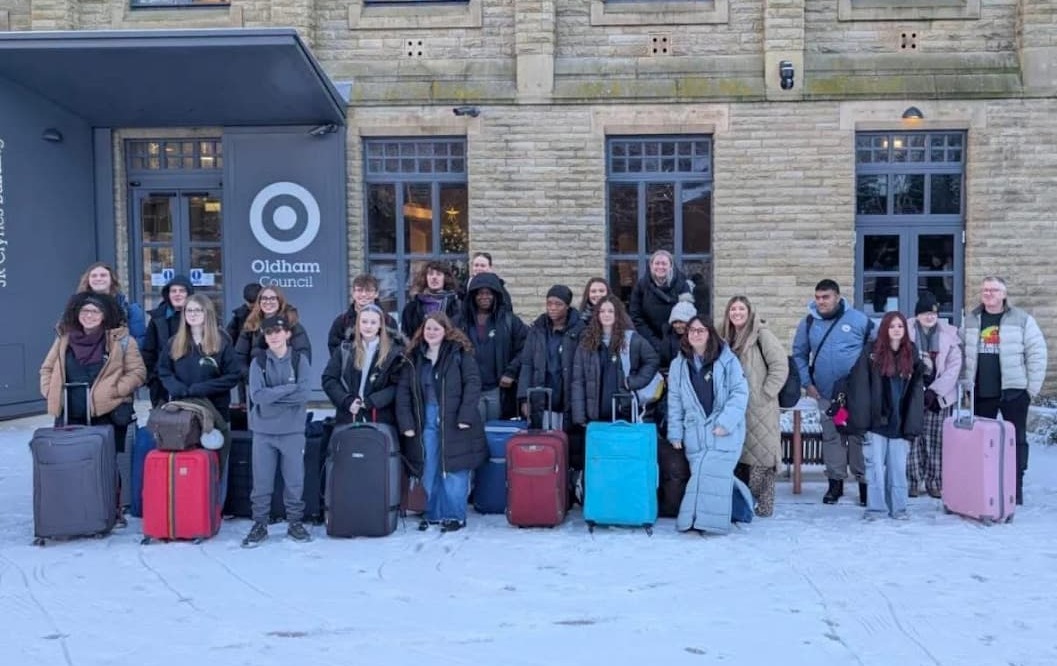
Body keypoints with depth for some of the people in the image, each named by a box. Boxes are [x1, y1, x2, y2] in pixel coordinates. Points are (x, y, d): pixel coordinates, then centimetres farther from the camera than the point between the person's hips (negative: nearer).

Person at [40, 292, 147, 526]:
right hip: (71, 415, 4)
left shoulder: (120, 340, -1)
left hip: (107, 414, -4)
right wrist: (50, 392, 7)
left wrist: (113, 391, -11)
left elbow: (137, 372, -2)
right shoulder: (64, 338, 12)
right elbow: (47, 369, 22)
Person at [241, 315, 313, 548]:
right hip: (263, 430, 0)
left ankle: (295, 523, 19)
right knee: (261, 482, 4)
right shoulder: (258, 362, 2)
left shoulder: (300, 360, 1)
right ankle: (259, 525, 16)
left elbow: (305, 394, -11)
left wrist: (271, 394, -12)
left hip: (293, 430, 0)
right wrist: (290, 388, -12)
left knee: (294, 481, 5)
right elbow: (257, 395, -11)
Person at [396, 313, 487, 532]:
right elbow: (403, 390, 6)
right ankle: (433, 514, 21)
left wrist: (466, 415, -14)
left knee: (454, 470, 0)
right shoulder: (413, 357, 8)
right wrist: (406, 422, -2)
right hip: (426, 421, 4)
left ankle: (456, 516, 11)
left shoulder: (460, 352, -2)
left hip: (453, 421, -4)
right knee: (429, 472, 9)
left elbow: (472, 383, -7)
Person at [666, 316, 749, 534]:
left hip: (724, 431, -3)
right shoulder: (679, 364, 10)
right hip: (695, 432, 3)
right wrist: (675, 433, 6)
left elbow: (740, 392, -5)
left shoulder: (727, 360, -1)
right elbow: (675, 401, 10)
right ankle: (696, 519, 4)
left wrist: (725, 422, -13)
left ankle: (705, 519, -6)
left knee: (714, 474, -11)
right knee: (700, 474, -2)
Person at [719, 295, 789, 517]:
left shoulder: (761, 333, -6)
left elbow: (780, 365, -11)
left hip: (759, 409, -6)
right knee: (738, 456, 10)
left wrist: (766, 393, -12)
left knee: (761, 456, -4)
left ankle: (764, 505, 3)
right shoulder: (727, 337, 14)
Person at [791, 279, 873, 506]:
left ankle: (864, 481, 12)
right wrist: (806, 382, 4)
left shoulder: (859, 320, -6)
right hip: (826, 394, 3)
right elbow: (799, 354, 12)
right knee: (831, 437, 9)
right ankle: (835, 481, 19)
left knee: (859, 437, 1)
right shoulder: (809, 323, 3)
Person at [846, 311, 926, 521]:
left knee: (898, 468, 7)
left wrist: (912, 424, -1)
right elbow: (859, 388, -6)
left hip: (900, 423, 2)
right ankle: (876, 507, 10)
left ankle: (898, 507, 18)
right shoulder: (871, 353, -3)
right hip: (876, 422, -2)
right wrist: (860, 419, -12)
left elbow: (917, 392, 6)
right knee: (875, 466, 2)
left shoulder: (912, 355, 7)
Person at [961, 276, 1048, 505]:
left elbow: (1037, 354, -5)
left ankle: (1016, 489, 11)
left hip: (1013, 391, -3)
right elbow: (963, 355, 12)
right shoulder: (971, 320, 7)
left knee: (1016, 440, 4)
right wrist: (965, 384, 7)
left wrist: (1032, 388, -7)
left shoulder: (1022, 320, -4)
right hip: (981, 393, 3)